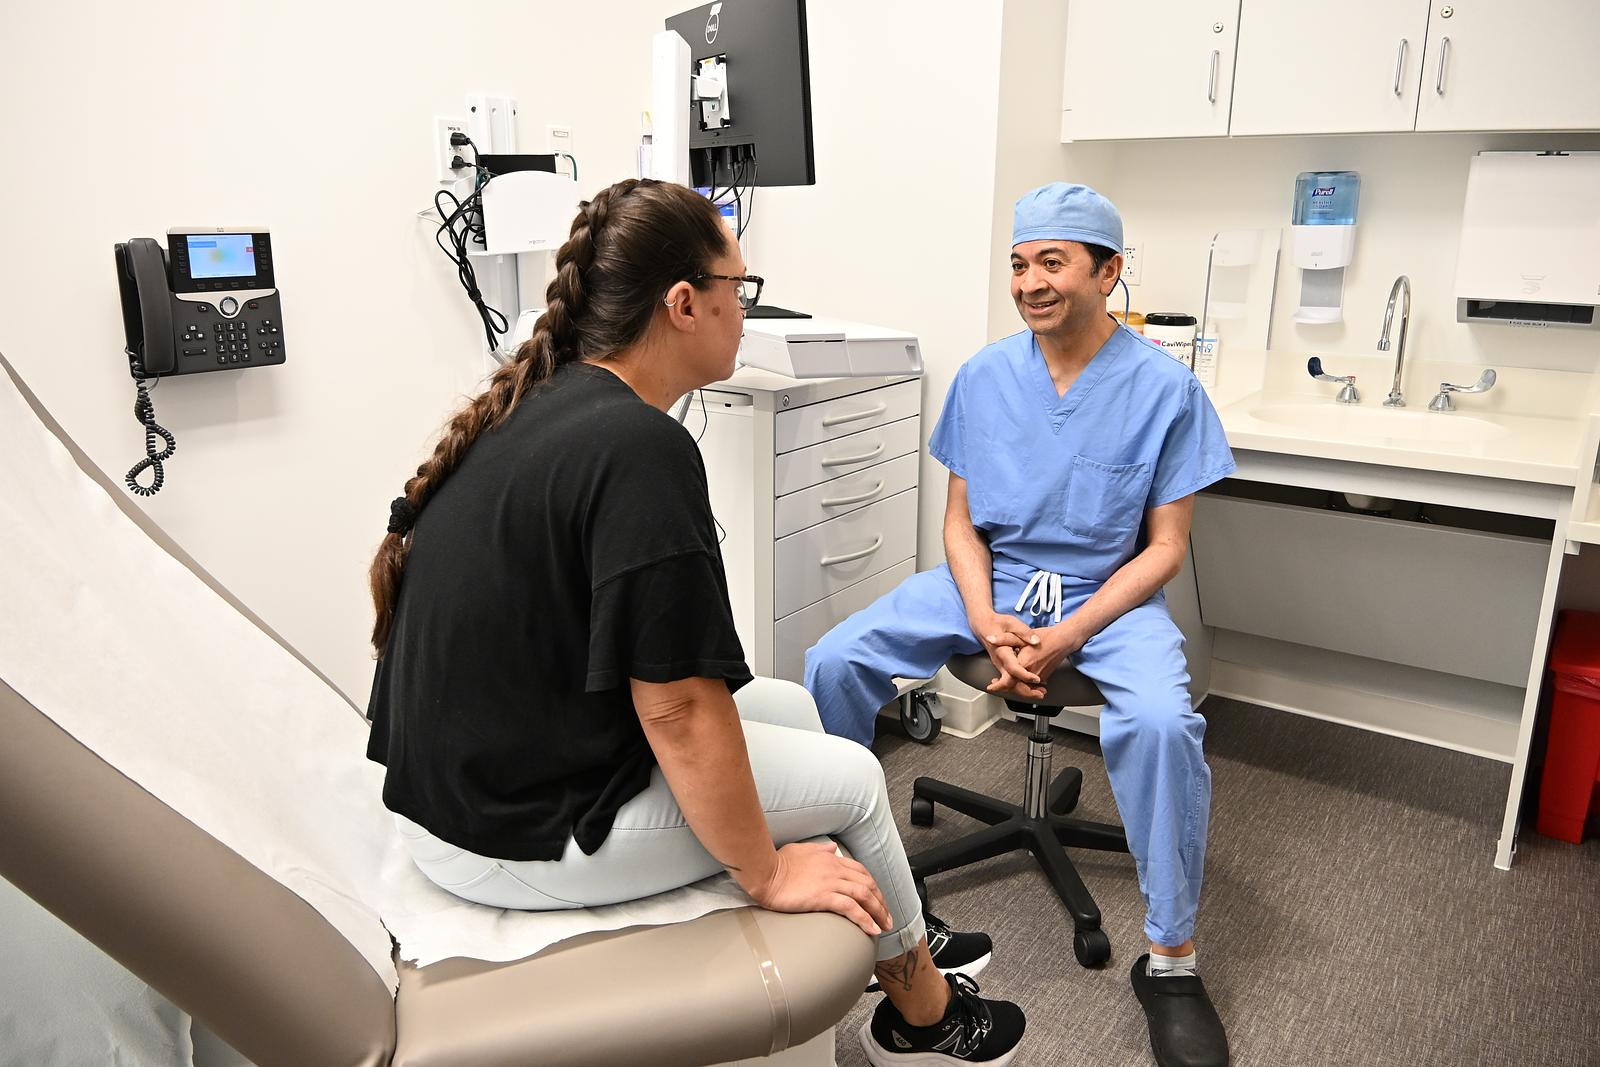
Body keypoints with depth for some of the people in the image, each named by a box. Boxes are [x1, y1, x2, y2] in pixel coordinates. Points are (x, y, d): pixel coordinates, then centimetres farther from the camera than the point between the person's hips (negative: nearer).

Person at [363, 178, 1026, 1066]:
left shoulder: (533, 406, 3)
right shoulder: (640, 446, -25)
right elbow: (676, 711, -24)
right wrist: (767, 873, -9)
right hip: (524, 835, -9)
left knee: (790, 706, 18)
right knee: (852, 776, 7)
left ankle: (896, 934, 37)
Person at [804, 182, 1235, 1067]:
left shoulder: (1164, 388, -8)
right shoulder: (983, 377, 0)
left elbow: (1164, 548, -6)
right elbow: (960, 523, 4)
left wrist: (1064, 638, -18)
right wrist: (986, 622, -15)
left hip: (1108, 594, -3)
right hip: (988, 582, 3)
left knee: (1160, 722, -33)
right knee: (832, 663, -16)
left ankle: (1171, 959, -11)